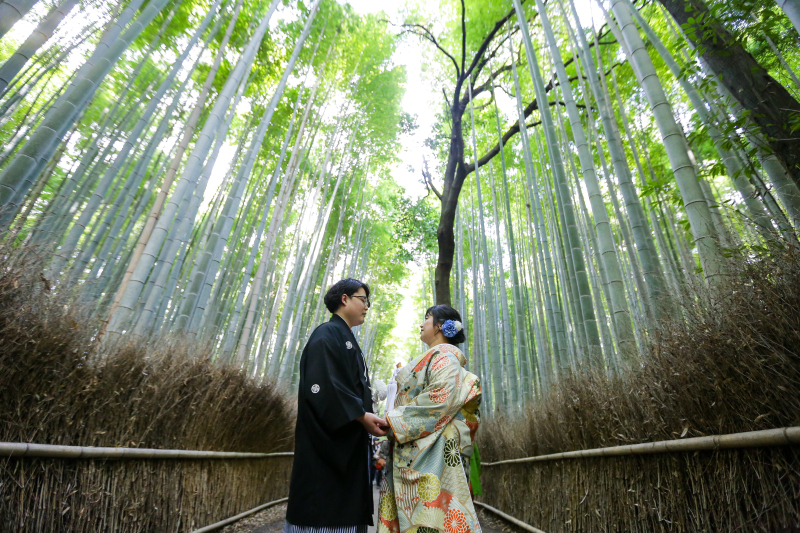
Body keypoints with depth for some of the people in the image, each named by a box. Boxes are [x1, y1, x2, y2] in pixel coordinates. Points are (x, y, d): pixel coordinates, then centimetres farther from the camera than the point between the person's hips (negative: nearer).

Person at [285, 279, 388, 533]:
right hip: (328, 441, -9)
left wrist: (370, 418, 10)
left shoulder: (347, 340, 21)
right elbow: (321, 383, -21)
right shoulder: (327, 334, -8)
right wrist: (360, 415, -23)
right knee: (323, 510, -5)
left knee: (345, 512, 10)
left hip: (350, 445, 9)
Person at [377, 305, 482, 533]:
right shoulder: (431, 359, 23)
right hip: (411, 451, 9)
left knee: (428, 514, -7)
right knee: (405, 512, 9)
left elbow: (442, 397, -19)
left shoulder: (444, 354, -5)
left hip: (429, 449, -9)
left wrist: (395, 421, -15)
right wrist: (392, 422, 11)